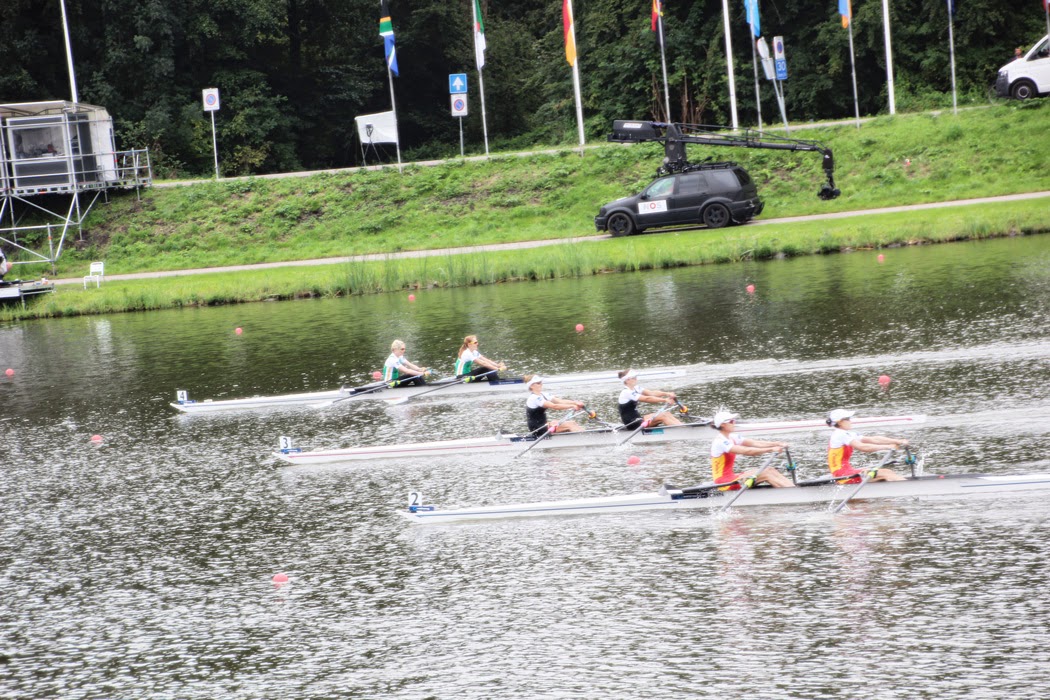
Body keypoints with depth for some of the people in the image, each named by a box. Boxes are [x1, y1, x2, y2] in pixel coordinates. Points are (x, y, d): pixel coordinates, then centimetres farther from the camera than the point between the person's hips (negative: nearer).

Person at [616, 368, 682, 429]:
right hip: (632, 424, -9)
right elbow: (647, 399, -24)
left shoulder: (635, 389, 10)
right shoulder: (626, 393, -19)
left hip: (637, 419, 9)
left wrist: (667, 394, -16)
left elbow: (651, 393, -1)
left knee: (666, 414, -3)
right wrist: (664, 400, -24)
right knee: (663, 416, -15)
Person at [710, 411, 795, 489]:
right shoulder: (720, 442, -17)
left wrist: (778, 444, -9)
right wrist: (771, 449, -27)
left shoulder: (732, 438, 12)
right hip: (725, 483, -9)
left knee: (769, 470, -7)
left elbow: (755, 443, 4)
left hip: (731, 477, 9)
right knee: (766, 474, -18)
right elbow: (746, 451, -25)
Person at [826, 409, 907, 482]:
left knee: (888, 472, -2)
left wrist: (896, 441, 1)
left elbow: (872, 439, 11)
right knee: (885, 473, -15)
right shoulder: (840, 434, -13)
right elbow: (862, 447, -22)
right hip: (843, 474, -9)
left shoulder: (847, 434, 17)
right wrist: (887, 447, -18)